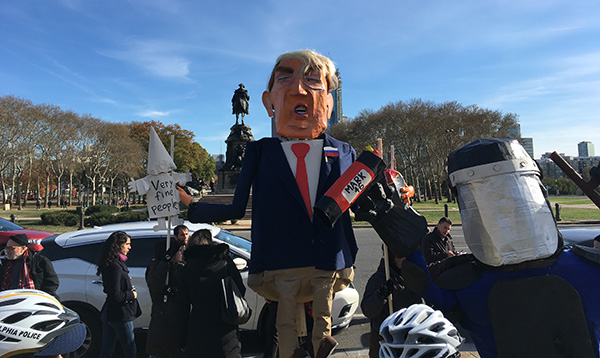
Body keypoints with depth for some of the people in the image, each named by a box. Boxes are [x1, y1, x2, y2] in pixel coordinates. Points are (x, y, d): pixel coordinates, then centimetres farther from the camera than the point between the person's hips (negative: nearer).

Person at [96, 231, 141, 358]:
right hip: (120, 314, -9)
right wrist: (132, 295, -9)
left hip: (108, 314, 9)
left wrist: (130, 290, 2)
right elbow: (116, 296, -24)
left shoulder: (112, 264, 9)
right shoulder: (115, 266, -21)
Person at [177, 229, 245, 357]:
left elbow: (183, 305, 3)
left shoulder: (187, 269, 3)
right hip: (226, 327, 0)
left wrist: (183, 336, 9)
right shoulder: (225, 261, 2)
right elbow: (240, 290, 3)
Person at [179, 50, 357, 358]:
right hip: (281, 268, -1)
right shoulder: (259, 153, 1)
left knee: (323, 320, 17)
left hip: (329, 264, 2)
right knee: (287, 326, 12)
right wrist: (190, 206, -5)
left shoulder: (344, 154, 4)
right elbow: (236, 209, 3)